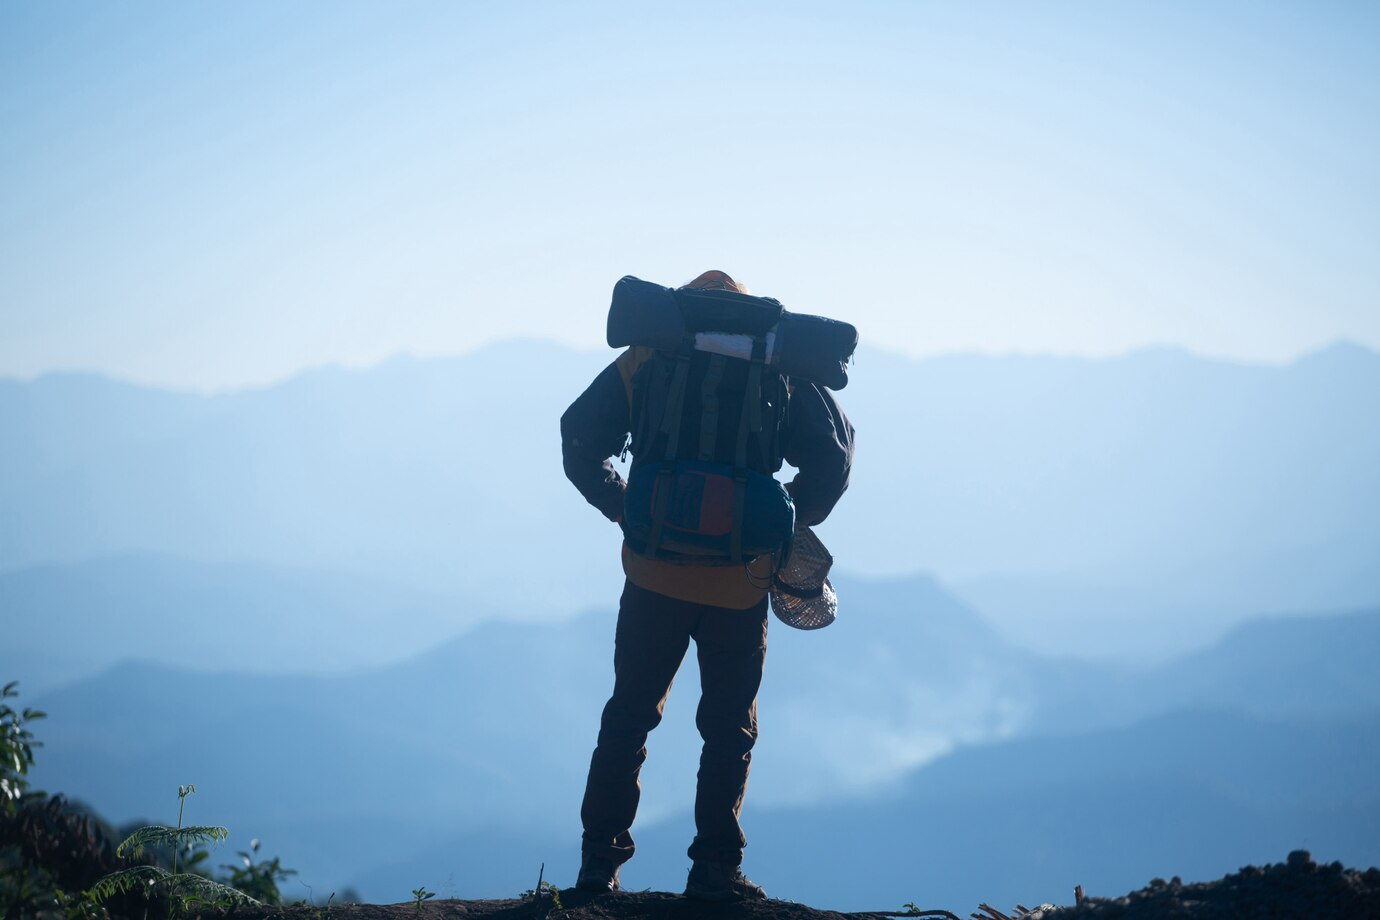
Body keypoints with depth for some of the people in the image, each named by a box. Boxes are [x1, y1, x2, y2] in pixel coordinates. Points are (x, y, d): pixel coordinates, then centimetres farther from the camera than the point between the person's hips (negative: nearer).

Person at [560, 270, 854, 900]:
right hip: (740, 582, -1)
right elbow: (832, 454, -3)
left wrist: (624, 508, 9)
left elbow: (580, 441, 2)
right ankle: (716, 868, 6)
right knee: (729, 727, 11)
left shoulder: (643, 363, 3)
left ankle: (601, 861, 13)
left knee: (629, 716, 13)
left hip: (656, 572, 1)